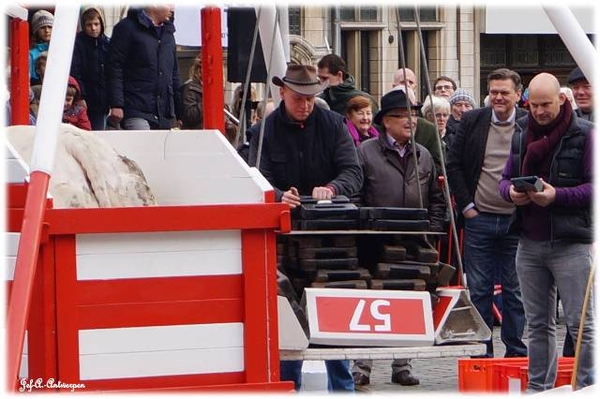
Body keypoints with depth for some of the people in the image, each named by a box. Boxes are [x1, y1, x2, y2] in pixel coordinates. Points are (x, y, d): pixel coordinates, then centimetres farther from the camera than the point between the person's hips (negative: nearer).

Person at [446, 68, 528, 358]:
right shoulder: (472, 122, 4)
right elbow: (453, 165, 6)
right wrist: (466, 206, 0)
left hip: (517, 222, -1)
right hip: (479, 219, 1)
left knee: (515, 291, 6)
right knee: (479, 290, 4)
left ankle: (515, 351, 13)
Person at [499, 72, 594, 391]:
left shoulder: (584, 134, -5)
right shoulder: (522, 134, 13)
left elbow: (593, 187, -10)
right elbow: (505, 179, 17)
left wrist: (557, 195, -21)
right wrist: (511, 192, -6)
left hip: (571, 243, -6)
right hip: (529, 243, 6)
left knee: (580, 323, -5)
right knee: (538, 324, 12)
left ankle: (587, 387, -2)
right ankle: (538, 389, 17)